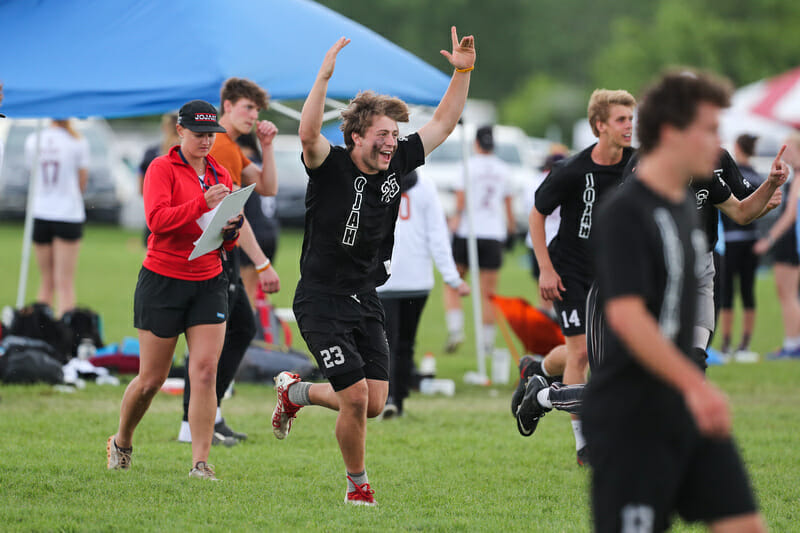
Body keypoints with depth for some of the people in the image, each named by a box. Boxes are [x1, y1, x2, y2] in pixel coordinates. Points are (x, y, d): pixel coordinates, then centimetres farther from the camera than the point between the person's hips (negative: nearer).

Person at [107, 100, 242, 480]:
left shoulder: (220, 176, 11)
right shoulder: (162, 168, -5)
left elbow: (227, 244, 14)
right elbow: (156, 219, -21)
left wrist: (231, 229, -9)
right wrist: (202, 203, -30)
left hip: (209, 282, 4)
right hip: (163, 281, -4)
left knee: (205, 371, -10)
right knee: (151, 379, 3)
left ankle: (200, 463, -10)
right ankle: (120, 443, 28)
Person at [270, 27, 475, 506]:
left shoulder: (396, 165, 3)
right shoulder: (332, 167, -14)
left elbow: (443, 124, 10)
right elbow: (309, 133, -35)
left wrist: (463, 72, -2)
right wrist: (325, 77, -44)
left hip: (366, 301, 6)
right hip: (322, 301, -6)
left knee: (375, 403, 3)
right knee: (357, 397, -13)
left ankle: (296, 392, 31)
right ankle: (358, 484, 10)